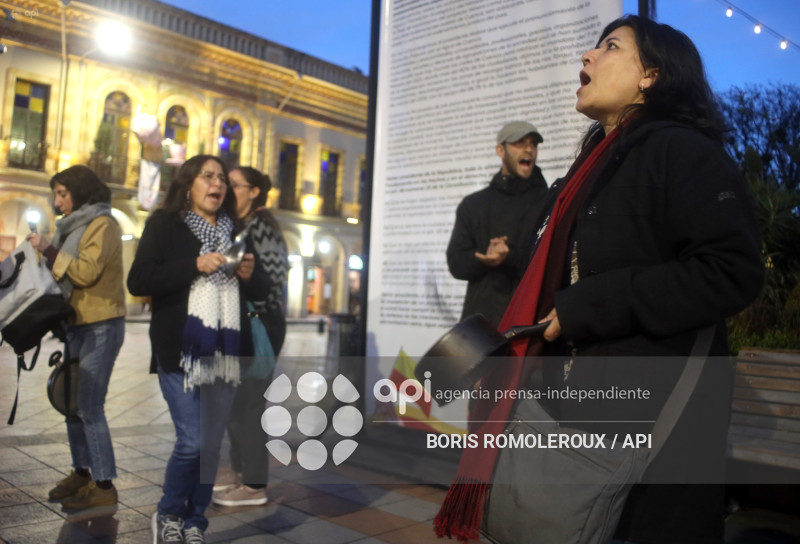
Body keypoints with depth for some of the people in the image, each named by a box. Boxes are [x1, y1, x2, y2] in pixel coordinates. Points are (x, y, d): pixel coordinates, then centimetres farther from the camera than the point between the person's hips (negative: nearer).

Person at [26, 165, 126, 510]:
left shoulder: (103, 225, -9)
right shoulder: (75, 226, 18)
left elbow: (87, 272, -20)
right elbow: (66, 273, 20)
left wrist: (48, 250, -17)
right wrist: (44, 253, 6)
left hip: (101, 326, -9)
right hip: (78, 324, 9)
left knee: (89, 406, -9)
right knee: (72, 401, 11)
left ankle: (104, 485, -3)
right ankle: (81, 472, 21)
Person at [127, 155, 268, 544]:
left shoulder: (235, 231, 17)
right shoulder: (164, 224, 4)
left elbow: (259, 292, 19)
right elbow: (137, 282, -8)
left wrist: (250, 275, -3)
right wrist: (194, 266, -16)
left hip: (226, 351, 4)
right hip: (181, 350, -4)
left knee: (212, 444, 7)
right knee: (192, 441, -7)